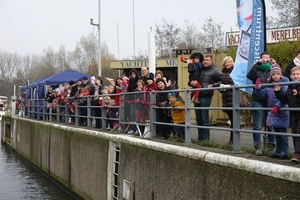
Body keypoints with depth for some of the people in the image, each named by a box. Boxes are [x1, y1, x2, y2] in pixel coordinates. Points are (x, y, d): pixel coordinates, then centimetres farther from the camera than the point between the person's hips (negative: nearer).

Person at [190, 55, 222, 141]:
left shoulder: (215, 71, -3)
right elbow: (192, 78, 26)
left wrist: (213, 85, -16)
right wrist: (191, 82, 4)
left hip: (206, 97, -7)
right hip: (197, 96, 7)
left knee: (204, 118, -5)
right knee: (198, 118, 11)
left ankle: (206, 138, 1)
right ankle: (200, 138, 19)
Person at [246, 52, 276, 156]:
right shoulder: (257, 69, 6)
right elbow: (249, 75, -14)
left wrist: (275, 65, -13)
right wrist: (258, 63, -19)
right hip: (258, 101, -1)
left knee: (271, 125, 7)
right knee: (257, 126, -3)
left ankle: (271, 145, 16)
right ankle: (258, 147, -1)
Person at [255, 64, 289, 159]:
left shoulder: (283, 85, -11)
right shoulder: (268, 86, 9)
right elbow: (261, 95, 9)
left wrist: (277, 106, -28)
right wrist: (257, 87, -6)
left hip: (281, 113, -7)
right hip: (272, 113, 7)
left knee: (282, 133, -1)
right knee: (276, 133, 15)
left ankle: (284, 152, 5)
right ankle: (278, 151, 24)